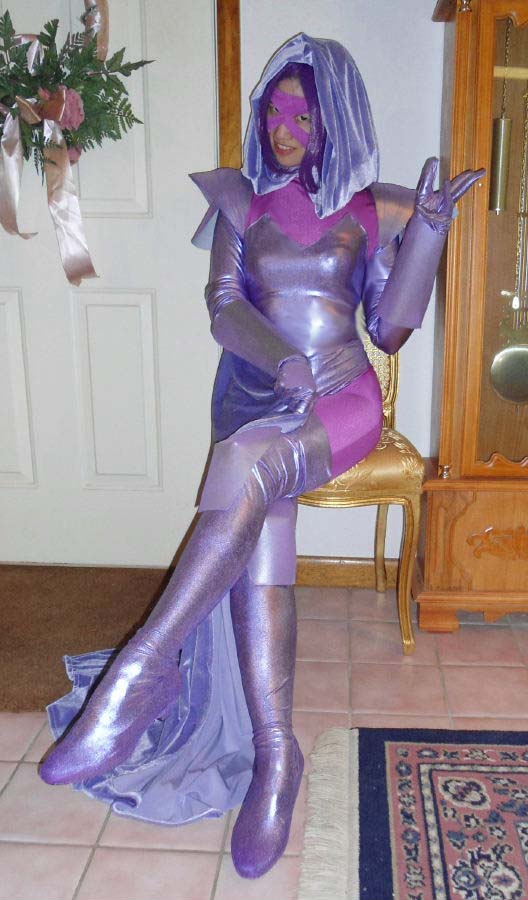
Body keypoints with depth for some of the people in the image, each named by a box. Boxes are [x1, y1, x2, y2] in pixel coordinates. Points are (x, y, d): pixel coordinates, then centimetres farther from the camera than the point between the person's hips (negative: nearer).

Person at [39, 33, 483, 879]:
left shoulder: (375, 207, 12)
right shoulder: (243, 200, 16)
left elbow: (391, 329, 5)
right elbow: (223, 305, 3)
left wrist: (429, 228, -5)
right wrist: (284, 361, -17)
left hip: (340, 404, -1)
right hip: (253, 395, 2)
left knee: (248, 460, -35)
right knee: (262, 525, -28)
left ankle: (142, 669, -36)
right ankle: (274, 753, -26)